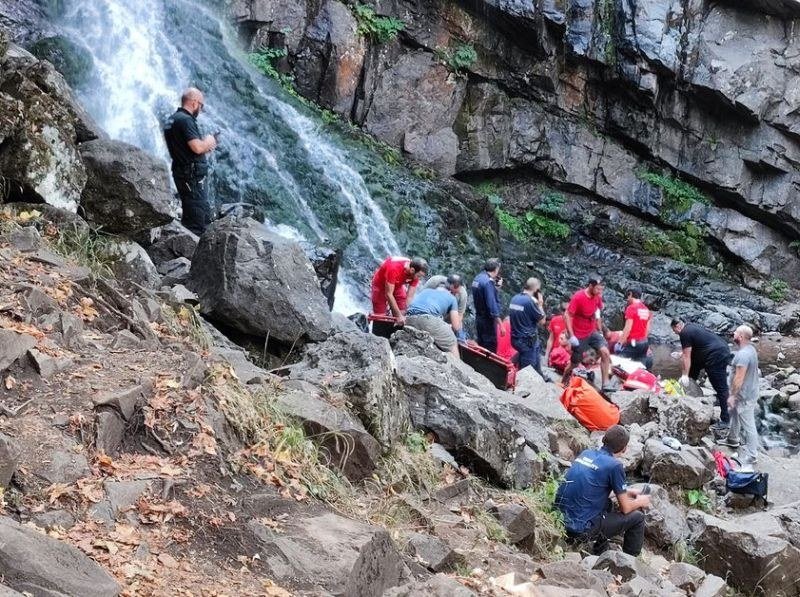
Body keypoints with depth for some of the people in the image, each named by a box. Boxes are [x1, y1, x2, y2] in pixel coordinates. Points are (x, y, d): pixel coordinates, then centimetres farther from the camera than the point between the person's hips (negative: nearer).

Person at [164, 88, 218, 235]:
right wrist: (208, 141, -4)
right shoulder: (185, 120, -17)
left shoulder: (173, 119, 15)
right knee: (197, 218, -8)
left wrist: (204, 146, 14)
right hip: (192, 175, -11)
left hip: (182, 172, 11)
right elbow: (197, 147, -24)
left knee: (205, 217, 17)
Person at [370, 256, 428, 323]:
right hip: (380, 285, -5)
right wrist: (399, 315, -33)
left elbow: (410, 297, -17)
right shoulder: (394, 268, -40)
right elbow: (389, 294, -35)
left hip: (397, 286, 5)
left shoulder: (415, 274, -23)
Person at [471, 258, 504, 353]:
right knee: (491, 347, -3)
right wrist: (500, 325, -22)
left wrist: (497, 286, 8)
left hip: (479, 318, 9)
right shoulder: (488, 282, -21)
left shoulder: (477, 278, 7)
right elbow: (492, 305, -24)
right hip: (488, 320, -9)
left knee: (482, 345, 18)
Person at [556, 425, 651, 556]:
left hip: (561, 522, 8)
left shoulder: (586, 453, 9)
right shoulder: (615, 465, -11)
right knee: (637, 517, 8)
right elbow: (625, 508, -3)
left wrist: (626, 492, 32)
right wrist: (640, 502, 18)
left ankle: (600, 554, 35)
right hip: (582, 530, -7)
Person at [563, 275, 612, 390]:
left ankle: (605, 385, -12)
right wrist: (571, 336, -22)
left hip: (592, 332, 5)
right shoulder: (578, 297, -20)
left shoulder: (597, 296, -3)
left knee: (605, 352, -16)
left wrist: (600, 331, 12)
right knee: (574, 363, 6)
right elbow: (567, 316, -18)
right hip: (579, 336, -5)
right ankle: (563, 384, 31)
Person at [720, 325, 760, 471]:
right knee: (733, 413, 30)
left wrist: (732, 395, -19)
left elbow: (739, 378, -27)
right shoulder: (750, 349, 5)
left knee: (748, 426, -4)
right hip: (743, 393, 11)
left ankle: (751, 457, 2)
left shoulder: (743, 354, -28)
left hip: (745, 396, -11)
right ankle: (732, 439, 50)